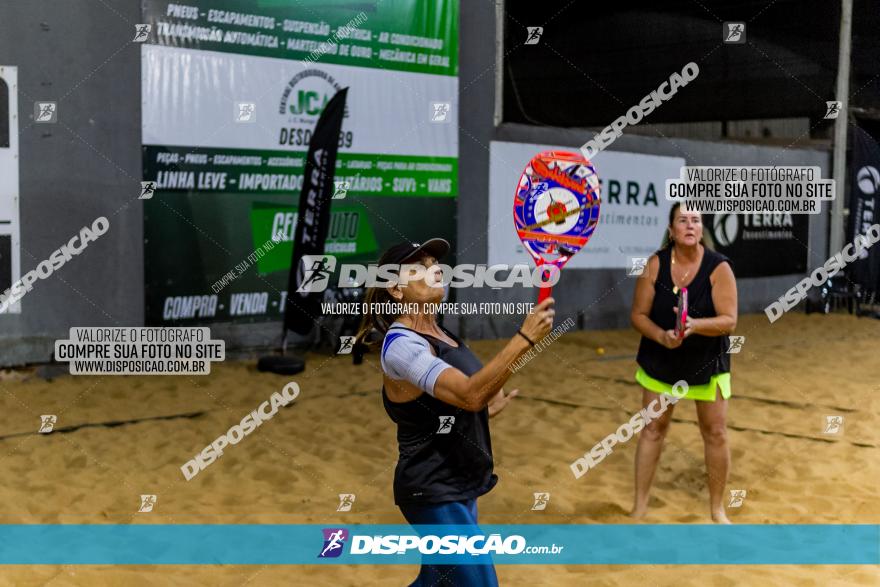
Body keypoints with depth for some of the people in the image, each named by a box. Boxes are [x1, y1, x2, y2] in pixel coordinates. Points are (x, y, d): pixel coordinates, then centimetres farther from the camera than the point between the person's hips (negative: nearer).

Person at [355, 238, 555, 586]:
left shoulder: (438, 333, 9)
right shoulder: (402, 344, -21)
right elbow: (470, 394, -35)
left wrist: (487, 410, 15)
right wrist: (525, 337, -38)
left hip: (457, 486, 10)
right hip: (434, 494, -10)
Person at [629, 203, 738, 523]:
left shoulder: (719, 267, -16)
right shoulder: (655, 264, -11)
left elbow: (729, 320, -19)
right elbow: (638, 315, -8)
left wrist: (694, 325, -36)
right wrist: (661, 336, -26)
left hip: (707, 362, -1)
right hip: (661, 361, 1)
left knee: (716, 433, 4)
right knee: (653, 428, 7)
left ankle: (717, 509, 23)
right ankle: (639, 507, 18)